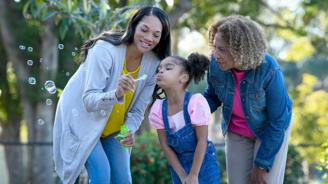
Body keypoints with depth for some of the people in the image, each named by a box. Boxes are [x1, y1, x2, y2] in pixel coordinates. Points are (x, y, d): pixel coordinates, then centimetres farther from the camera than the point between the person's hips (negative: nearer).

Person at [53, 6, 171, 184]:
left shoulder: (153, 64, -11)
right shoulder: (105, 50, -27)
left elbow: (138, 109, -3)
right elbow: (89, 100, -30)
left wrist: (129, 131, -23)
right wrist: (116, 94, -49)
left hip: (112, 129, 5)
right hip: (81, 121, -5)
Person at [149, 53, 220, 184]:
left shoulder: (196, 102, -25)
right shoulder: (158, 108, -13)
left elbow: (202, 140, -20)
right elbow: (165, 144, -5)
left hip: (203, 162, -3)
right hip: (178, 164, 3)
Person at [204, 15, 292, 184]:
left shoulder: (269, 70, -32)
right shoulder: (215, 63, -23)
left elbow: (277, 121, -22)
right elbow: (212, 96, 0)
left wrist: (261, 165, -18)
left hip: (271, 130, -3)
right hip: (237, 133, 4)